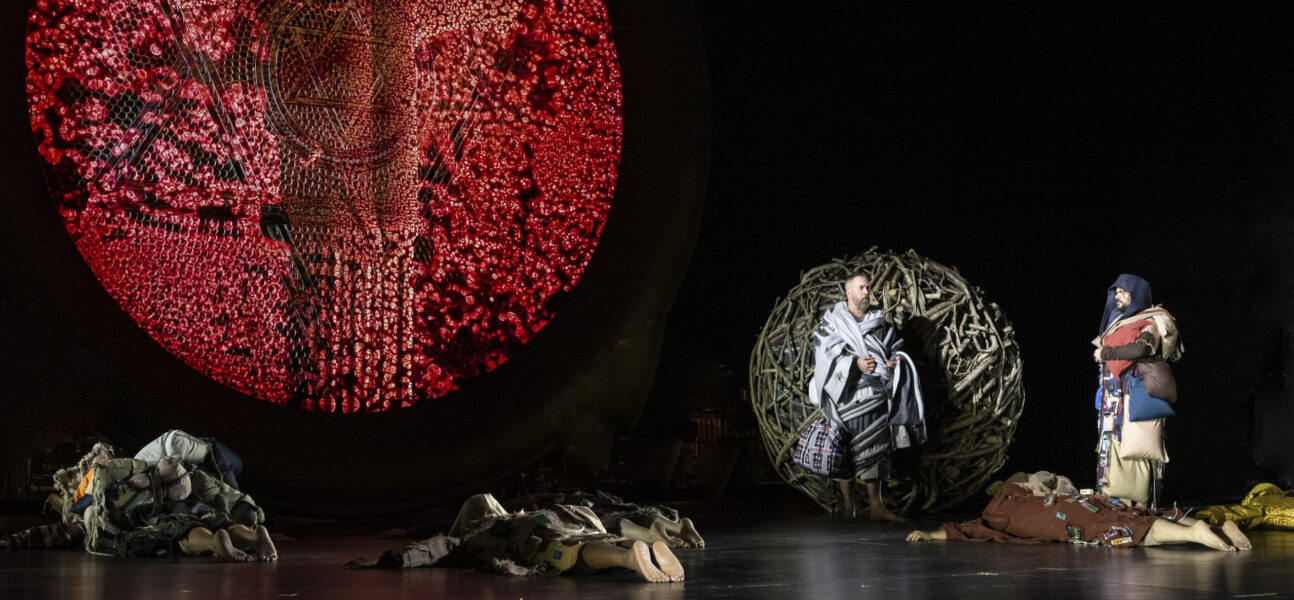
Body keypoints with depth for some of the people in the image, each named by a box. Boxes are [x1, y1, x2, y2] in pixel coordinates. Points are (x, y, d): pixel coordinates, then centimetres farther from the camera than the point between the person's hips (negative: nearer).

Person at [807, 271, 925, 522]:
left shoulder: (879, 322, 13)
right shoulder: (833, 321, 0)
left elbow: (895, 348, 19)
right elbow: (825, 355, -9)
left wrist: (895, 361, -4)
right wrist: (855, 364, -20)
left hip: (876, 395, 4)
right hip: (847, 395, -4)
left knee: (875, 450, 4)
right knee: (846, 450, -2)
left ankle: (876, 506, 7)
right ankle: (848, 506, 6)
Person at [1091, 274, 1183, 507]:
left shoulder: (1149, 323, 0)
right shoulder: (1119, 324, 25)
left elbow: (1142, 348, -18)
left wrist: (1106, 353, -12)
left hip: (1138, 394, -8)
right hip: (1116, 399, 8)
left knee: (1135, 448, -14)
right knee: (1115, 446, -1)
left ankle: (1140, 504, -17)